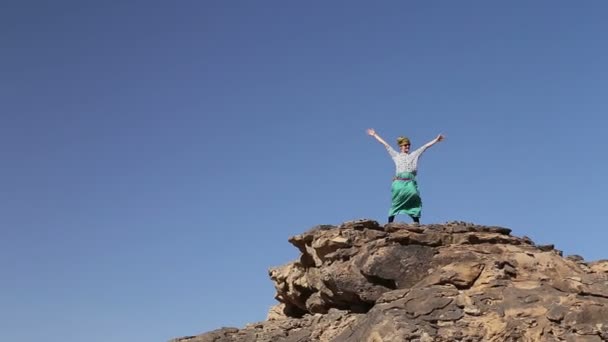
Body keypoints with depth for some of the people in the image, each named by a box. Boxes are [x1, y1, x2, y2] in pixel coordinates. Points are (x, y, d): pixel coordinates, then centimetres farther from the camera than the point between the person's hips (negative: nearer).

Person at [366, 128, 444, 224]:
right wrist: (375, 135, 22)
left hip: (410, 183, 2)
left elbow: (426, 146, 21)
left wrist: (436, 140, 19)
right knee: (395, 204, -4)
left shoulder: (414, 155, 21)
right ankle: (389, 223, -5)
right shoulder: (396, 155, 17)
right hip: (399, 183, -2)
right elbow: (385, 144, 19)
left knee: (415, 201, -4)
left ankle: (417, 224, -2)